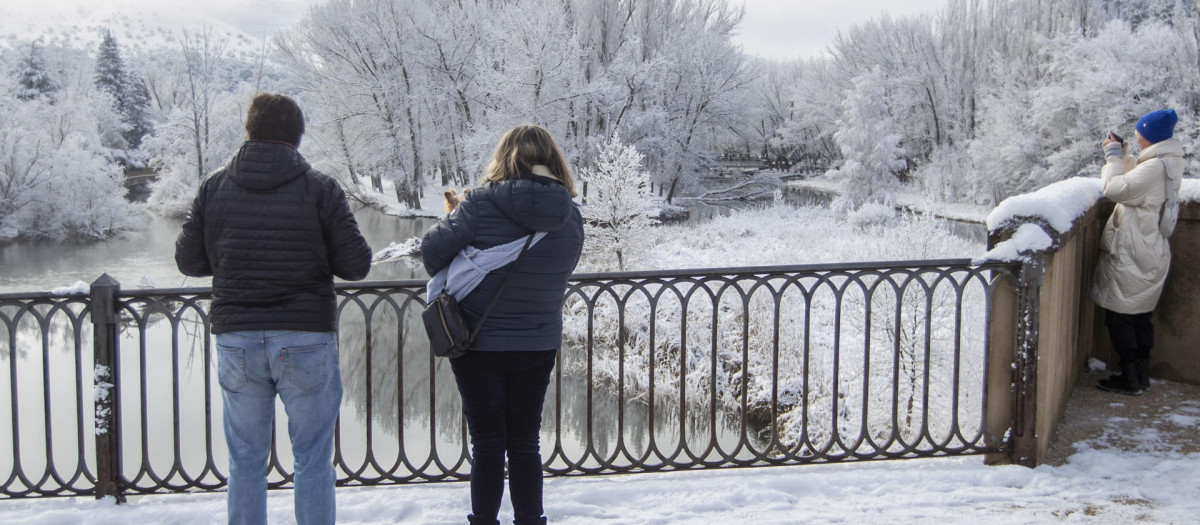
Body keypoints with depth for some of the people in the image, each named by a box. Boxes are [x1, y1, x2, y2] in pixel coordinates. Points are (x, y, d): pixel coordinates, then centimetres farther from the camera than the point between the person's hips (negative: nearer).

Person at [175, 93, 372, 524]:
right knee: (313, 462, 7)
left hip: (236, 339, 3)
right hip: (306, 341, -2)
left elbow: (188, 261, 6)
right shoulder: (320, 189, -7)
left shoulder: (214, 186, 2)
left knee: (245, 463, 13)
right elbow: (356, 264, -7)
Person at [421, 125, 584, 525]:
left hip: (480, 345, -3)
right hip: (539, 345, 3)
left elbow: (433, 249, -12)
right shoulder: (571, 217, -3)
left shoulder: (482, 204, -16)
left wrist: (447, 282, 8)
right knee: (525, 444, 15)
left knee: (487, 445, 8)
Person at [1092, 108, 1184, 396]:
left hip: (1133, 254, -10)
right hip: (1150, 253, 10)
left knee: (1120, 316, -1)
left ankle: (1130, 380, 4)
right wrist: (1121, 154, 12)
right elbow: (1136, 175, 23)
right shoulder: (1169, 162, 9)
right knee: (1141, 316, 17)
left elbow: (1115, 188, -22)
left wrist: (1113, 156, -9)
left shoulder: (1156, 166, -21)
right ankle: (1141, 375, 25)